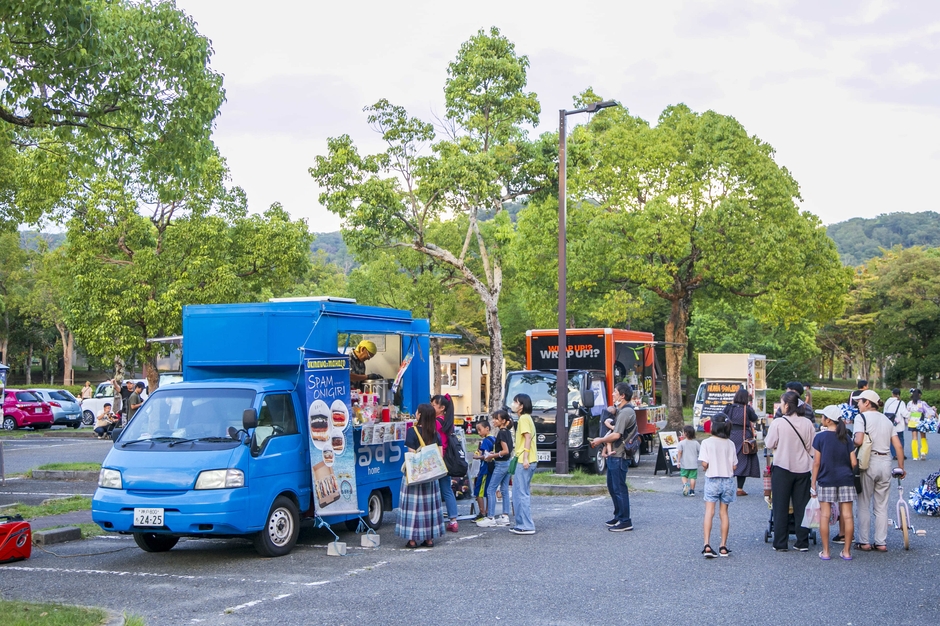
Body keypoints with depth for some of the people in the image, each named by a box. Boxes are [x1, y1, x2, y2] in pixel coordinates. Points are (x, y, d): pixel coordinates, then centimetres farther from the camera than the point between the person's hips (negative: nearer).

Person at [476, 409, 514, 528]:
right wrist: (494, 453, 11)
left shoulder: (501, 433, -17)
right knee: (504, 490, 11)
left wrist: (492, 456, -14)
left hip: (501, 464, -10)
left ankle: (490, 518, -7)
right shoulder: (508, 432, 11)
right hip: (508, 463, 10)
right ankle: (505, 517, 12)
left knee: (491, 490, -6)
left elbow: (506, 451, -21)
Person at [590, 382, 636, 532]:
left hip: (619, 456, -11)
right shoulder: (621, 410, 15)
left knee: (619, 488, -8)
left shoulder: (626, 412, -17)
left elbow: (616, 435, -24)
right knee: (612, 487, 18)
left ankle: (625, 521, -5)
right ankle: (618, 516, 27)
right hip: (614, 454, 11)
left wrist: (600, 440, -10)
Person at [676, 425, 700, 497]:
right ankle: (692, 491, 6)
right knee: (692, 477, 6)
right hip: (694, 464, 1)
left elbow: (679, 452, -13)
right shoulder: (696, 443, 0)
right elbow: (701, 451, 1)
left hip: (684, 464, -1)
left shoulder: (682, 443, -7)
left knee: (684, 476, 12)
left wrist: (678, 461, -8)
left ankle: (685, 484, -15)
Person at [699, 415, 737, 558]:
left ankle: (707, 545, -12)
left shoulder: (707, 443, -10)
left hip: (712, 480, -2)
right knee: (724, 512, 10)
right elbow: (734, 466, -2)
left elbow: (705, 463, -16)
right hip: (728, 480, 2)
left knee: (709, 512, 0)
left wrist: (707, 469, 6)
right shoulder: (730, 444, -2)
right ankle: (723, 547, 13)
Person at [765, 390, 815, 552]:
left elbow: (769, 444, -6)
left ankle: (780, 543, 8)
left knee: (781, 507, 6)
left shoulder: (778, 423, -14)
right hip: (803, 468, 3)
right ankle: (802, 542, 13)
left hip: (782, 467, -3)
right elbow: (812, 446, 3)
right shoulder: (807, 424, -4)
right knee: (801, 506, 11)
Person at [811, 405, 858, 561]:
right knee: (847, 515, 4)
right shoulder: (846, 438, 3)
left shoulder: (820, 437, -5)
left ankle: (825, 551, 4)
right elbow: (853, 462, 2)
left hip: (826, 480, -2)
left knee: (824, 515, 3)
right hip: (846, 480, 2)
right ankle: (847, 551, 8)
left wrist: (813, 483, 2)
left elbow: (816, 463, -5)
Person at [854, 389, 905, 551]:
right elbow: (898, 446, 9)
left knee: (864, 505, 5)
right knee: (882, 506, 12)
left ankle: (864, 542, 7)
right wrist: (901, 468, 15)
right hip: (886, 462, 5)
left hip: (868, 462, -5)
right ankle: (881, 543, 13)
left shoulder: (862, 417, -5)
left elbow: (858, 441, -19)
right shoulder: (887, 420, 13)